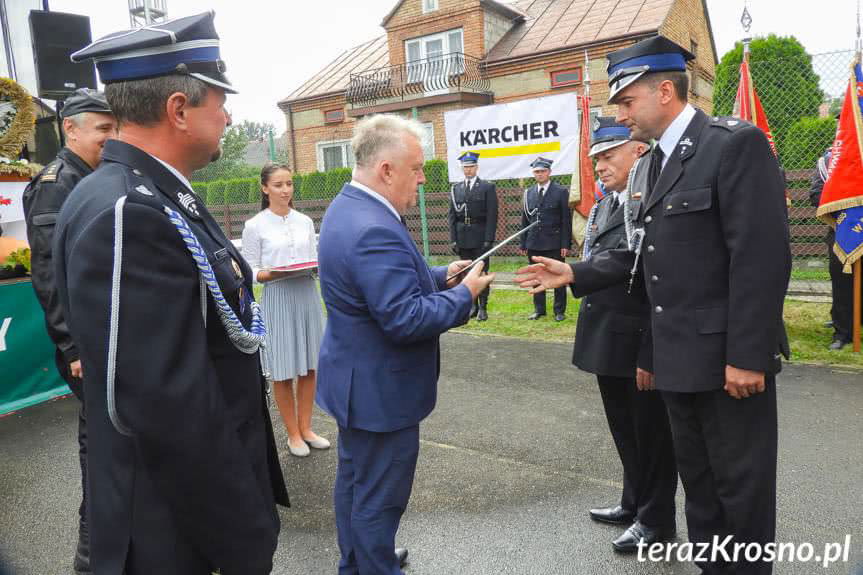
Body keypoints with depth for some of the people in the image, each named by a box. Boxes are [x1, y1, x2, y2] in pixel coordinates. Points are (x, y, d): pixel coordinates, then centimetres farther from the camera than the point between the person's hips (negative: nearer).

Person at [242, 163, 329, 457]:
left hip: (308, 296, 4)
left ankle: (305, 428, 27)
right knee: (283, 372, 5)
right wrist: (272, 273, -22)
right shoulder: (255, 226, -4)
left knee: (309, 366, 10)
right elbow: (251, 272, -3)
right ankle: (293, 433, 22)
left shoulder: (305, 221, 7)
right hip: (277, 300, -4)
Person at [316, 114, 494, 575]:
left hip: (356, 381, 11)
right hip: (380, 390, -11)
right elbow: (405, 319, -30)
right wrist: (464, 295, -17)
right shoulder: (374, 230, -29)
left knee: (354, 479, 25)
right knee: (379, 498, 7)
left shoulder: (348, 207, 5)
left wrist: (442, 277, 3)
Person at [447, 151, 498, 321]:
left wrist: (489, 239, -12)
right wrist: (453, 239, 0)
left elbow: (492, 215, -5)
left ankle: (483, 308, 6)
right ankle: (473, 306, 16)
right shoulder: (455, 189, 10)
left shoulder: (488, 187, 1)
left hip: (481, 238, -3)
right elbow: (451, 216, 8)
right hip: (462, 239, 3)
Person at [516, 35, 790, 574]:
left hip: (728, 356, -8)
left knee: (743, 487, 8)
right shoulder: (650, 167, 13)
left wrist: (747, 355, -21)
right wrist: (576, 273, 3)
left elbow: (762, 257, -19)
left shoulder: (736, 143, -13)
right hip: (678, 358, 8)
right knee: (699, 482, 20)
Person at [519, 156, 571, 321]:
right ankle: (539, 309, 21)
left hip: (554, 244, -4)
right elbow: (524, 220, 11)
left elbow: (566, 221, -4)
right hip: (534, 244, 4)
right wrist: (523, 244, 7)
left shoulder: (561, 192, -1)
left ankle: (559, 311, 13)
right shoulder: (528, 193, 10)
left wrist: (566, 244, -10)